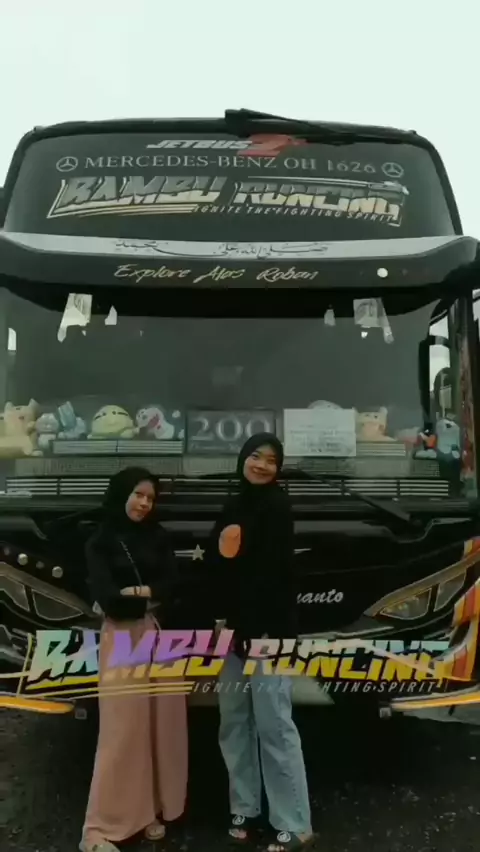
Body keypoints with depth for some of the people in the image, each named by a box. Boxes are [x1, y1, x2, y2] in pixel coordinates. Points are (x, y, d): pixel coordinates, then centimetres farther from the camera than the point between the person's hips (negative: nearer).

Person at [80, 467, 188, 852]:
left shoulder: (158, 537, 9)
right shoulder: (101, 542, -2)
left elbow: (172, 587, -1)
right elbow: (107, 598, -11)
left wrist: (133, 593, -9)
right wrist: (151, 595, -3)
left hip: (162, 637, 4)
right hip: (123, 639, -4)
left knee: (161, 725, 6)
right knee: (123, 728, -2)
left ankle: (152, 809, 21)